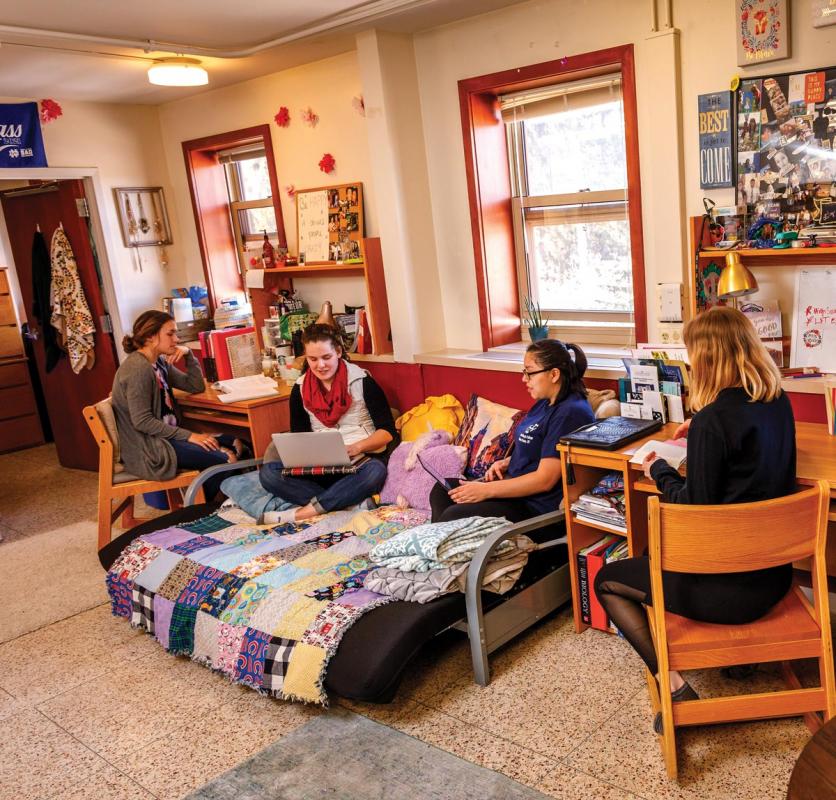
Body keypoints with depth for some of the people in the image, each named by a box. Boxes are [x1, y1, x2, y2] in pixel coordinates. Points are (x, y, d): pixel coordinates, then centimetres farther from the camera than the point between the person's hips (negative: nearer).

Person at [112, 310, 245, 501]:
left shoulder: (160, 362, 10)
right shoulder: (138, 369, -19)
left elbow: (196, 387, 15)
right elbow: (142, 421, -23)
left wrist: (188, 355, 0)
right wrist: (188, 436, -21)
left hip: (165, 435, 10)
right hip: (146, 450, -10)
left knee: (236, 445, 0)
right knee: (226, 459, -20)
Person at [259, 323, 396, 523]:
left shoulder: (362, 381, -4)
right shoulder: (300, 389, 7)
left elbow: (388, 431, -4)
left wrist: (357, 447, -21)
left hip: (362, 460, -3)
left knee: (375, 471, -38)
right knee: (268, 473, -21)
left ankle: (305, 511, -29)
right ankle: (351, 500, -30)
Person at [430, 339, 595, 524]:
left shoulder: (570, 413, -20)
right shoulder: (546, 403, 11)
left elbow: (545, 479, -24)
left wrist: (486, 490, -21)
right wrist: (506, 463, 3)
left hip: (536, 507, -10)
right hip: (515, 486, 10)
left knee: (453, 516, -20)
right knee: (441, 491, 8)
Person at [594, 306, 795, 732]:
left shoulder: (714, 418, -23)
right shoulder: (779, 402, 0)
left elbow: (696, 506, -17)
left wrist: (659, 471, -2)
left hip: (733, 586, -8)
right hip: (775, 572, 8)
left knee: (607, 581, 10)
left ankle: (676, 687, 0)